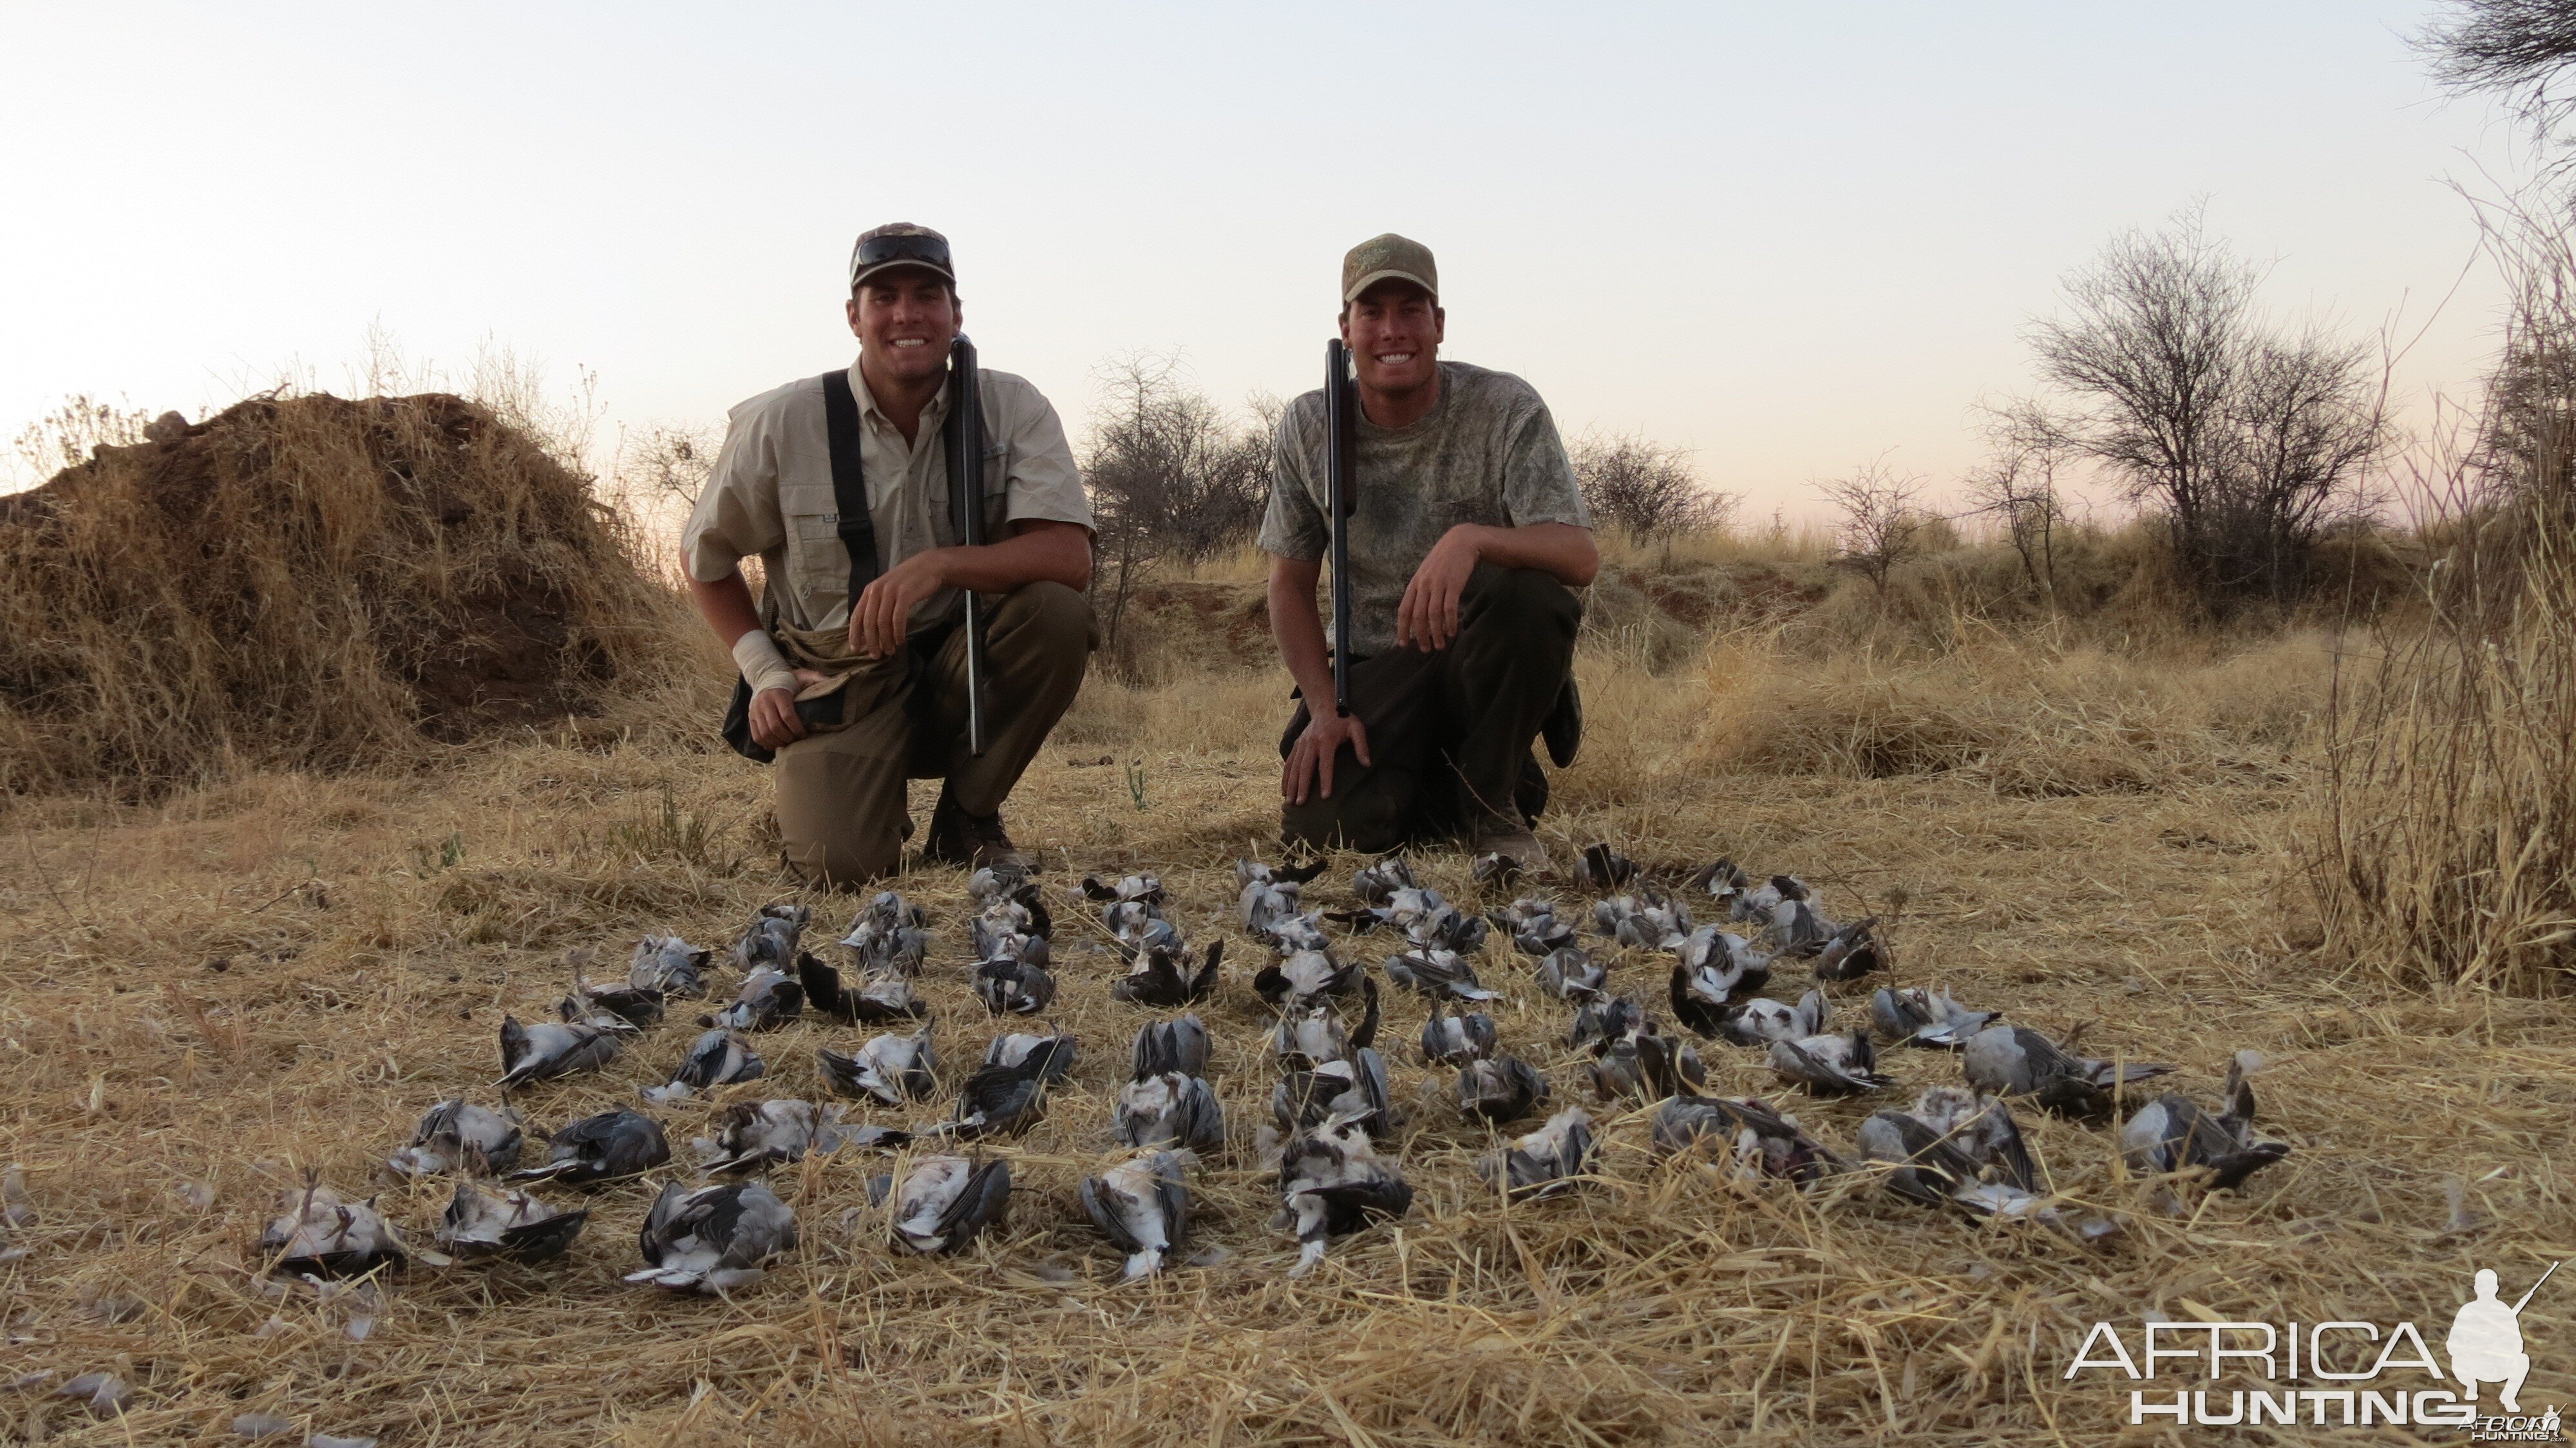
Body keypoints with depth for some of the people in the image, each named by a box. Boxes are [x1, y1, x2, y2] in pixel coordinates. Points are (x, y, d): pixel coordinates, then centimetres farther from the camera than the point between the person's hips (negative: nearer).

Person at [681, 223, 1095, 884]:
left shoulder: (1010, 407, -8)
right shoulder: (781, 424, -8)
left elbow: (1070, 557, -20)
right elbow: (705, 557, 7)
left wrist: (940, 564, -34)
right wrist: (766, 673, -3)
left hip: (961, 671, 2)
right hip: (837, 681, -1)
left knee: (1057, 611, -28)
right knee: (839, 865, -25)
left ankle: (968, 818, -5)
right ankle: (810, 796, 16)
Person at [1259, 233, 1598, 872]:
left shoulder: (1505, 409, -12)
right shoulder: (1308, 427, -2)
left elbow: (1581, 556, -23)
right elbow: (1291, 586, 5)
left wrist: (1473, 538, -43)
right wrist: (1325, 709, -9)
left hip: (1489, 659, -1)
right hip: (1375, 671, 2)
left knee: (1529, 593, -36)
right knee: (1320, 827, -22)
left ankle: (1495, 805, -12)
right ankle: (1440, 788, 14)